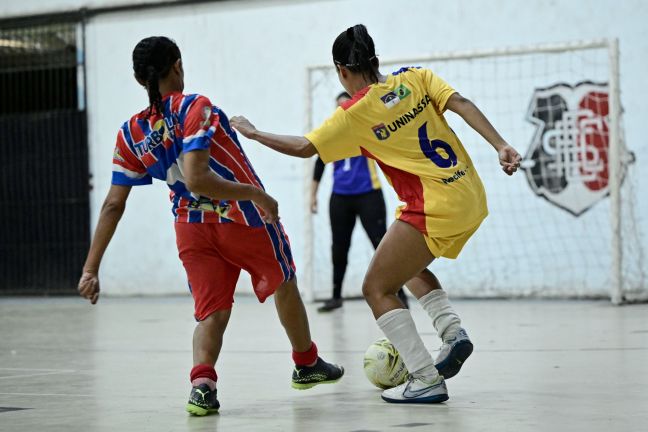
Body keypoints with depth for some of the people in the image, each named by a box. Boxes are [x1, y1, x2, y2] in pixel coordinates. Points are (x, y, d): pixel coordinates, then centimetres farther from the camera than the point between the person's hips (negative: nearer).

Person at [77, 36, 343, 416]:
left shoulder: (131, 134, 0)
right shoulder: (194, 108, -16)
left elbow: (113, 204, -1)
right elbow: (196, 178, -29)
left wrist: (92, 268, 1)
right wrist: (253, 193, -23)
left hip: (191, 226, 3)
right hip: (244, 217, -3)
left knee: (212, 312, 7)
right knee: (285, 285, 22)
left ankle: (202, 381, -22)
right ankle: (307, 364, 40)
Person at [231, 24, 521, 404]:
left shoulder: (353, 114, -4)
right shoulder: (416, 78, 8)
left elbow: (303, 147, 2)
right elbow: (462, 105, -3)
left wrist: (253, 132, 15)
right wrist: (501, 146, -8)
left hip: (436, 209, -8)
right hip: (472, 199, 8)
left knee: (377, 289, 3)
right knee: (413, 267, 30)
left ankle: (427, 380, -6)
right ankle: (453, 332, 10)